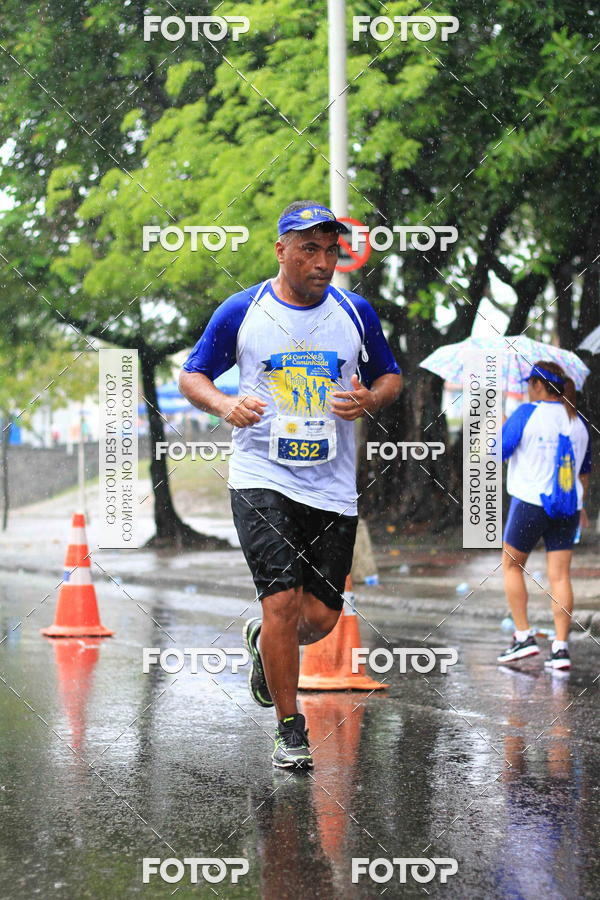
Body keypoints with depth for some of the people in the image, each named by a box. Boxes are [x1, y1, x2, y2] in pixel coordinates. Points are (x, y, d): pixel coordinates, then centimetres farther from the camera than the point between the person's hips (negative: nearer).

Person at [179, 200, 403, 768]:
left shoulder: (355, 313, 5)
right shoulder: (241, 312, -1)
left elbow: (390, 378, 16)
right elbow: (191, 376, 8)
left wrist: (370, 399, -7)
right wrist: (224, 405, -14)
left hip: (332, 486, 3)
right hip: (262, 478, -3)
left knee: (321, 618, 2)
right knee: (283, 600, -14)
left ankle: (263, 642, 38)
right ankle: (289, 730, 2)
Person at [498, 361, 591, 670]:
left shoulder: (527, 413, -7)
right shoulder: (578, 421, 11)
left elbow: (497, 452, -5)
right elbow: (585, 470, 21)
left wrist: (497, 427, 15)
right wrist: (580, 503, 34)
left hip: (530, 502, -5)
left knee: (511, 565, 13)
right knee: (560, 575, 3)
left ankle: (523, 636, 5)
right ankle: (560, 648, -3)